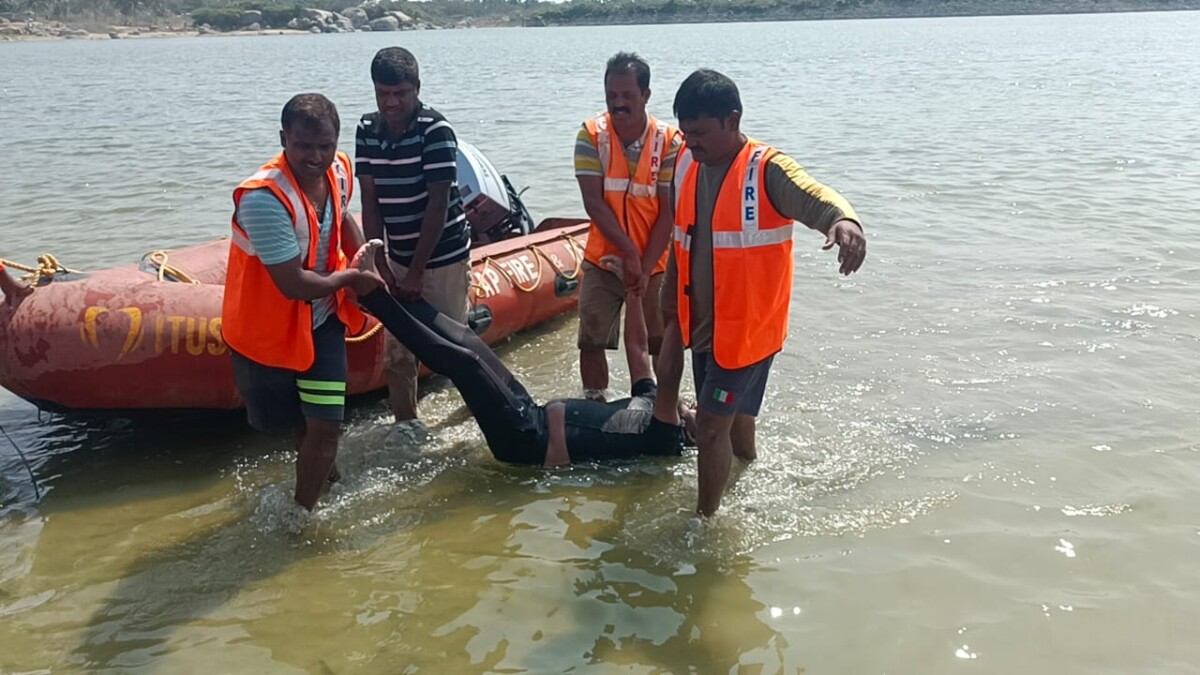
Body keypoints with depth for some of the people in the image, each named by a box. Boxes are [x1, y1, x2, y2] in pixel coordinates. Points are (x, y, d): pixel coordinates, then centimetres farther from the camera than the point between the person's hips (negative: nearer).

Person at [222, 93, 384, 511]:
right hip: (267, 328, -4)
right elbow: (294, 284, -31)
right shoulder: (263, 197, -32)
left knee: (325, 425, -1)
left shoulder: (338, 171, -9)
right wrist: (349, 279, -15)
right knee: (295, 424, 17)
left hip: (321, 321, 5)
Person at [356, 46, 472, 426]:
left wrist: (416, 272, -17)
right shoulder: (367, 131, 1)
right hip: (399, 259, 5)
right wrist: (381, 266, -6)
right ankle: (405, 426, 23)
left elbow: (438, 204, -17)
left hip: (443, 256, -5)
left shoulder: (435, 131, -16)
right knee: (397, 352, 8)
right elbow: (370, 202, 1)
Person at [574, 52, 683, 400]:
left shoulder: (669, 141, -11)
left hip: (655, 263, -1)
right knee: (591, 341, 4)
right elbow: (593, 202, -13)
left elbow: (669, 212, -11)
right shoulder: (590, 135, -8)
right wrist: (629, 252, -20)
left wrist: (645, 267, -15)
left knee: (662, 341, 8)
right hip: (603, 260, 1)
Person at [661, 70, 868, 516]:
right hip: (703, 327, 7)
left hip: (747, 329, -7)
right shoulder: (693, 172, 5)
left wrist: (843, 218, -60)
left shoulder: (766, 170, -17)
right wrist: (674, 321, 19)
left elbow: (813, 197, -36)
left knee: (712, 426, -4)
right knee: (733, 422, 21)